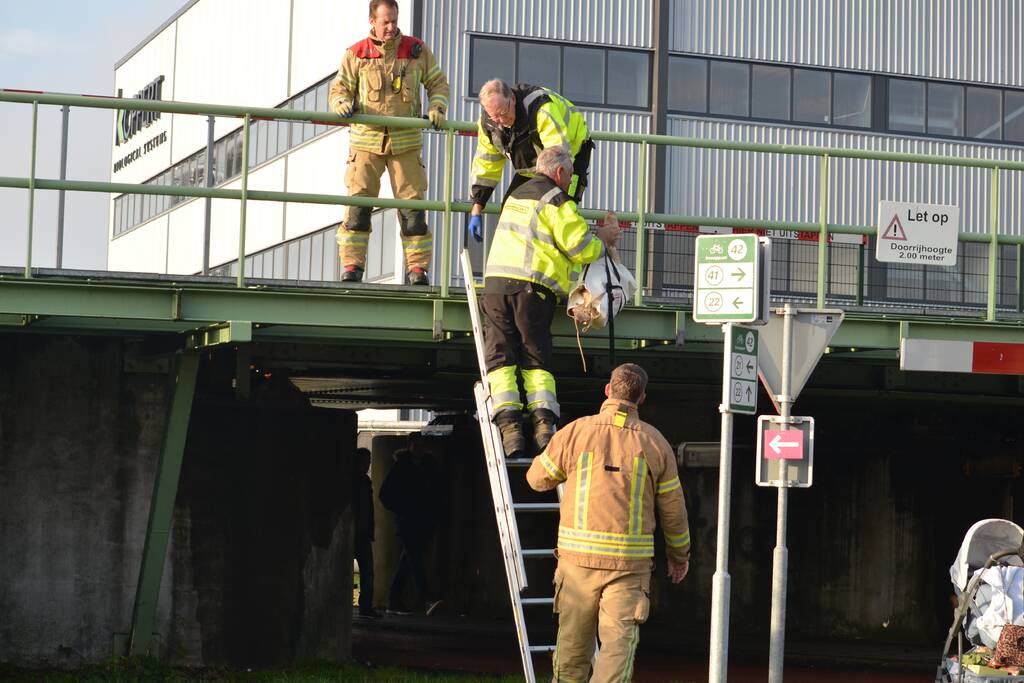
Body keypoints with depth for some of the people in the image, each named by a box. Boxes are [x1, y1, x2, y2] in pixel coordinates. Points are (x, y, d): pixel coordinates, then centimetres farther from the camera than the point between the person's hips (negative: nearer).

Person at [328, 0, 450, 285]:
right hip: (365, 141, -1)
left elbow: (438, 83, 14)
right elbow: (339, 89, 6)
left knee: (412, 206, 0)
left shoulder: (416, 50, 5)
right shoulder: (356, 54, 2)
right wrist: (342, 104, -16)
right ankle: (351, 266, -1)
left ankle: (417, 268, 6)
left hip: (406, 142, 1)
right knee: (358, 204, -6)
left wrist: (437, 108, -4)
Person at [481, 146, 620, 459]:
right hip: (533, 288, -4)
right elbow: (581, 249, -6)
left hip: (497, 282, 4)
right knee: (536, 359, 5)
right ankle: (543, 418, -13)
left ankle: (508, 422, -17)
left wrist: (593, 235, 32)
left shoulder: (517, 195, 24)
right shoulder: (557, 201, 0)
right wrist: (602, 239, 14)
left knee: (501, 358, 0)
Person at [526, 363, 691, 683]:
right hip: (630, 561, -1)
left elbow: (538, 478, 12)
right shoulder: (655, 442, 2)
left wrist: (546, 453, 34)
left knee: (573, 642, 12)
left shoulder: (575, 432, -1)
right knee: (619, 643, -4)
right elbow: (673, 507, 8)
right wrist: (679, 555, 23)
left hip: (579, 554, 1)